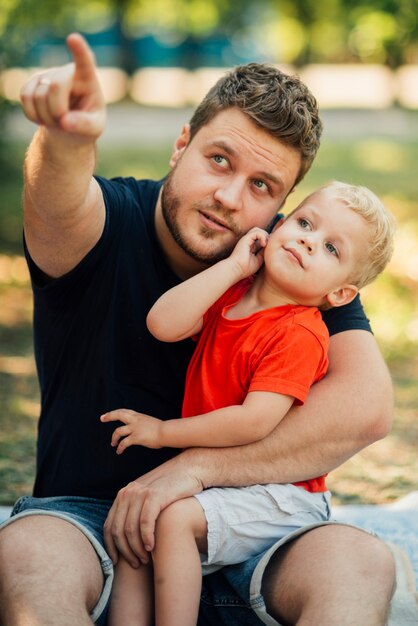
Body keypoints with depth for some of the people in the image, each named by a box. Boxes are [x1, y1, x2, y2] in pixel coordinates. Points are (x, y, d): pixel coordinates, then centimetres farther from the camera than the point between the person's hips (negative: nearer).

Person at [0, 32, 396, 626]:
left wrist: (195, 467, -22)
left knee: (362, 561, -30)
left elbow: (366, 406, -16)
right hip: (90, 519, -1)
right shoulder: (108, 225, -8)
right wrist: (67, 140, -60)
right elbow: (57, 205, -34)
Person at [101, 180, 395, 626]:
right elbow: (163, 324, -11)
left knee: (174, 518, -26)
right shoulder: (229, 294, 6)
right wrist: (233, 266, -10)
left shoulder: (300, 334, -17)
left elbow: (254, 422, -25)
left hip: (277, 498, -8)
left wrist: (163, 432, -14)